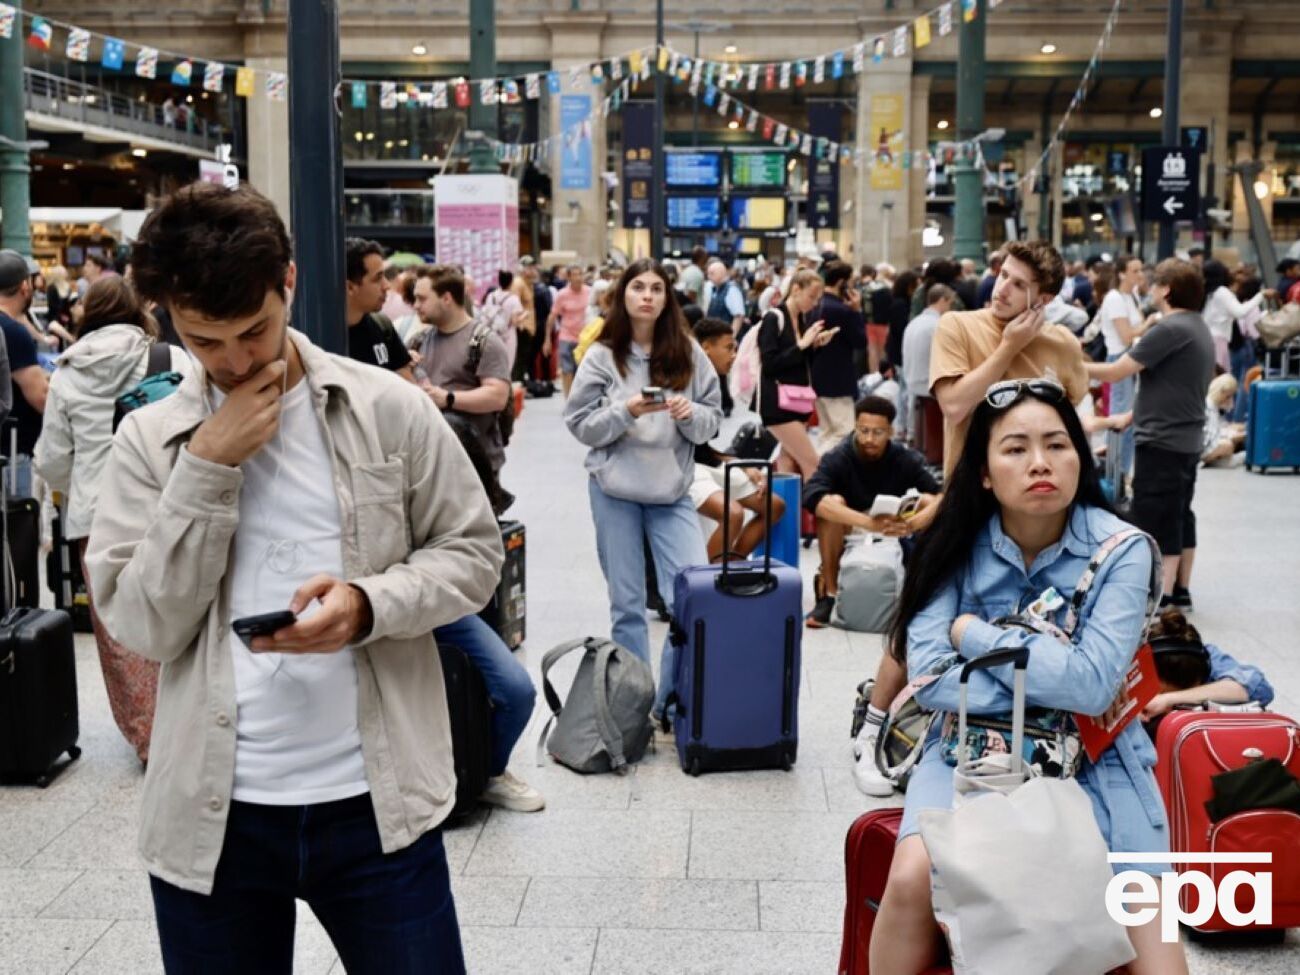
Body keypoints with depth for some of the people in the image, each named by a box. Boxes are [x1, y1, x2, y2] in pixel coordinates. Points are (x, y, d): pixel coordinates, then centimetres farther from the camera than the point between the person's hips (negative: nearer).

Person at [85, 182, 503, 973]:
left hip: (376, 801, -1)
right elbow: (144, 627, -5)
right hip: (211, 813, 1)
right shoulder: (149, 441, 2)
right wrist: (206, 468, -13)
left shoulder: (389, 409, -1)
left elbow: (474, 552, 3)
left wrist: (369, 604, -16)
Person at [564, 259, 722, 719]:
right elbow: (580, 424, -3)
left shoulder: (688, 353, 3)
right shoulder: (602, 356, -1)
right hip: (615, 489, -1)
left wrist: (690, 414, -14)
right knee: (627, 603, 7)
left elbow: (712, 419, 7)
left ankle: (673, 699, 9)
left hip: (672, 489, 1)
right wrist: (626, 412, -17)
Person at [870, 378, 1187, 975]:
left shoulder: (1121, 550, -11)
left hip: (1090, 758, 0)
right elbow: (928, 676, -15)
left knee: (1141, 919, -16)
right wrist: (1049, 682, -20)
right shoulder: (956, 545, -6)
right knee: (911, 881, -23)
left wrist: (975, 634, -16)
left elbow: (1092, 684, -22)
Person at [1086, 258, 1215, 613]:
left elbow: (1115, 372, -18)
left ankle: (1162, 600, -4)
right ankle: (1180, 592, 22)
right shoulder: (1198, 329, 13)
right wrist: (1133, 416, 21)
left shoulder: (1170, 329, -18)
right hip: (1187, 440, 10)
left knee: (1156, 522, -5)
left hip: (1162, 441, -10)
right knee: (1180, 516, 15)